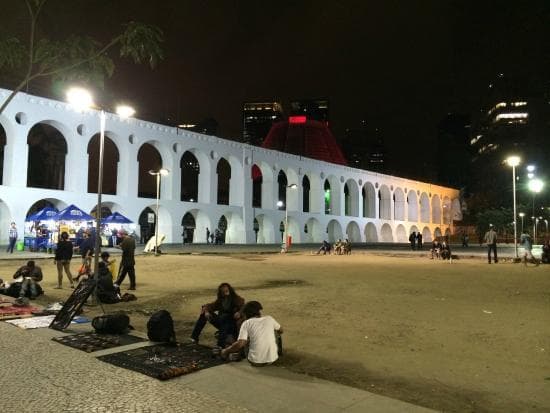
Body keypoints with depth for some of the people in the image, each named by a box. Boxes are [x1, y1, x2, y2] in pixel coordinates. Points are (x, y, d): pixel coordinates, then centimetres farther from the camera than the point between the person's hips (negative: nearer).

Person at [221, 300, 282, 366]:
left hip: (256, 361, -1)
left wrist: (226, 351, -2)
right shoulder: (269, 318, 3)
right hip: (272, 359, 2)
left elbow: (240, 344, -16)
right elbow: (281, 331, 20)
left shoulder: (246, 323, -6)